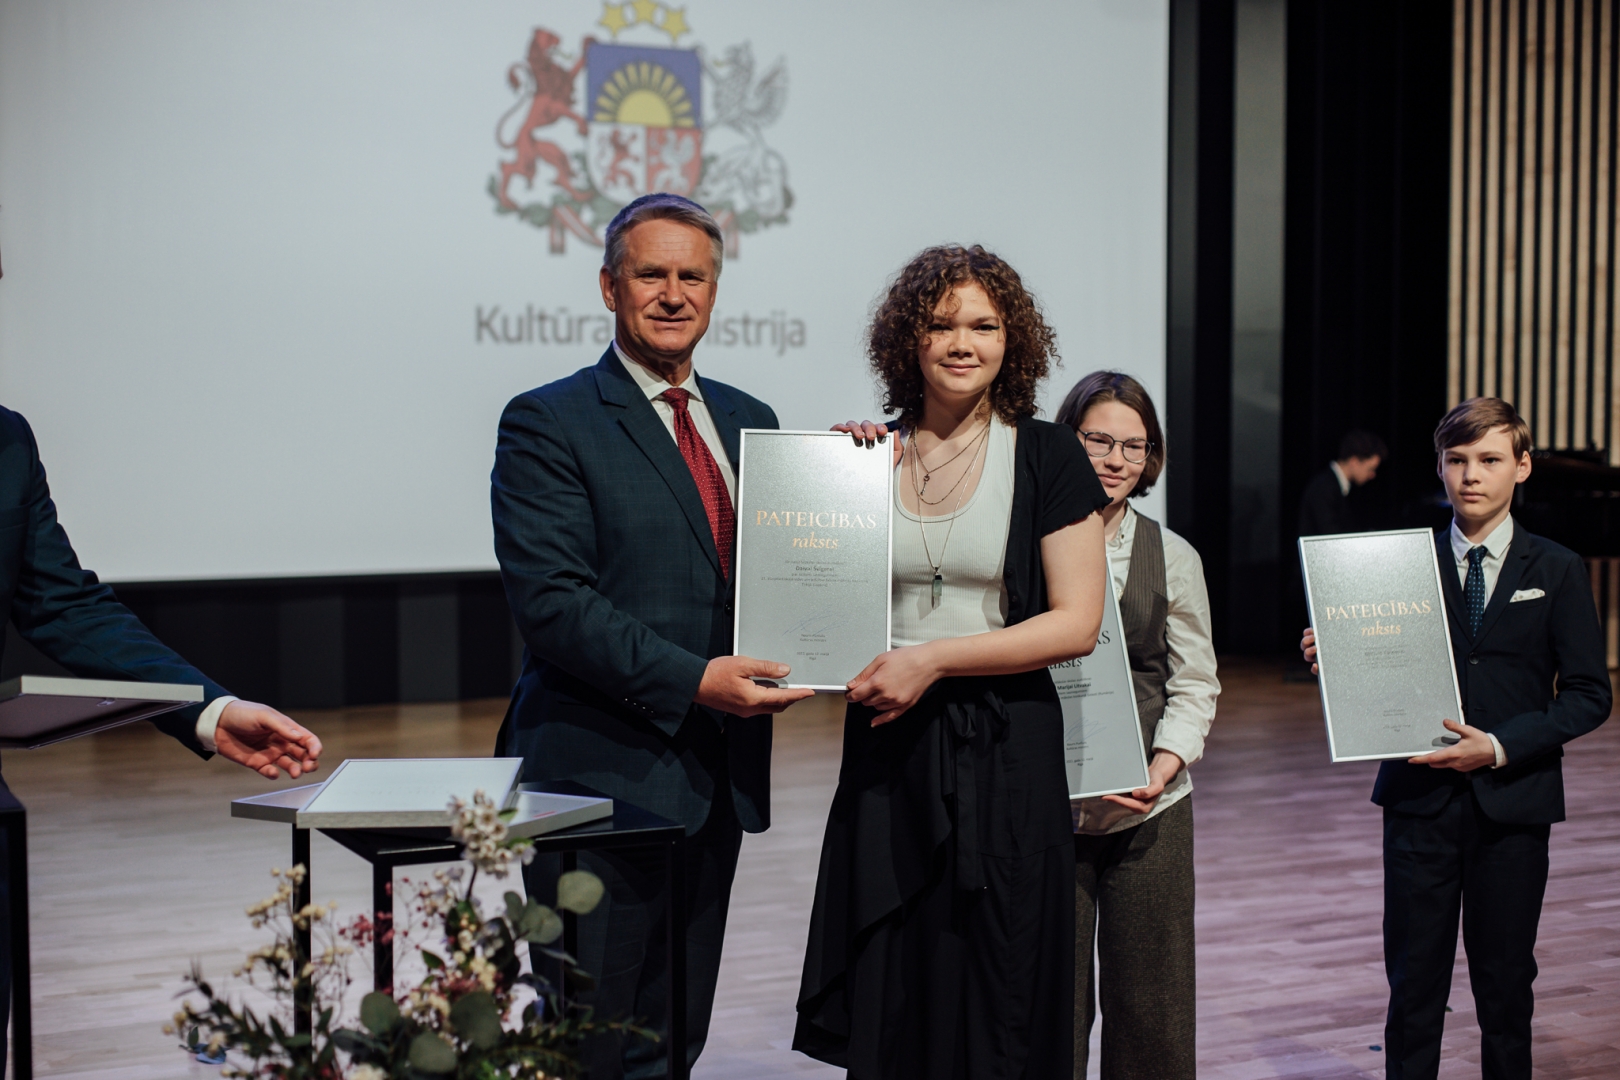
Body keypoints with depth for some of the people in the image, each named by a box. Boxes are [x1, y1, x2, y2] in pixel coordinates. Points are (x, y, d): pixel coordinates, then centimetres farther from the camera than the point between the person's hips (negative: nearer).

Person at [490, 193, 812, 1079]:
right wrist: (694, 681, -22)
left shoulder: (749, 423, 14)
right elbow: (550, 600, -15)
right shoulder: (548, 423, -6)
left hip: (717, 777, 6)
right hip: (603, 775, -6)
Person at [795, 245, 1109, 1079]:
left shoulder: (1047, 457, -1)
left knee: (994, 1013, 4)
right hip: (887, 749, 3)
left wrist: (934, 660, -14)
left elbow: (1076, 625, -6)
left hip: (1004, 753, -3)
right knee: (884, 1010, 7)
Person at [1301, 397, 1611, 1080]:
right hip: (1419, 798, 0)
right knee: (1414, 979, 2)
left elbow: (1588, 694, 0)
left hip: (1512, 799, 0)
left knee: (1505, 979, 7)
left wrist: (1501, 746, -13)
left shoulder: (1556, 572, 4)